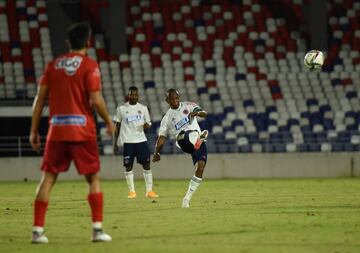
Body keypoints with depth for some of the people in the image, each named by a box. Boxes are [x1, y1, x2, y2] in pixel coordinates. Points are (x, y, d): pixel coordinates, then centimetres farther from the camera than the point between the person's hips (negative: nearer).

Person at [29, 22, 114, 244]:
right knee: (94, 178, 6)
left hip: (57, 130, 3)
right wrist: (109, 121, 3)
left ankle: (38, 230, 0)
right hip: (82, 130, -3)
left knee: (48, 178, 6)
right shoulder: (89, 65, -3)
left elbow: (40, 99, 5)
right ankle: (98, 229, -1)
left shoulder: (53, 65, 9)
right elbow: (96, 100, -12)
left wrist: (34, 130, 10)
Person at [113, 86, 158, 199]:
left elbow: (148, 123, 13)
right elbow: (117, 126, 8)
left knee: (146, 164, -3)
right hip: (128, 142, -1)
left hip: (141, 140, 1)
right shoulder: (121, 109, 3)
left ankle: (149, 190, 2)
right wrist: (115, 143, 5)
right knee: (128, 166, -1)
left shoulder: (143, 108, 7)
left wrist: (147, 125, -12)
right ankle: (131, 191, 8)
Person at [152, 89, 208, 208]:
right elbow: (162, 137, 14)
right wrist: (157, 153, 3)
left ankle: (187, 198, -7)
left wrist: (197, 113, -27)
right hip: (183, 143, -1)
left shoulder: (189, 106, 12)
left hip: (198, 141, 1)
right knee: (193, 133, -35)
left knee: (200, 167, -17)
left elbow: (204, 113, -3)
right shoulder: (167, 118, 15)